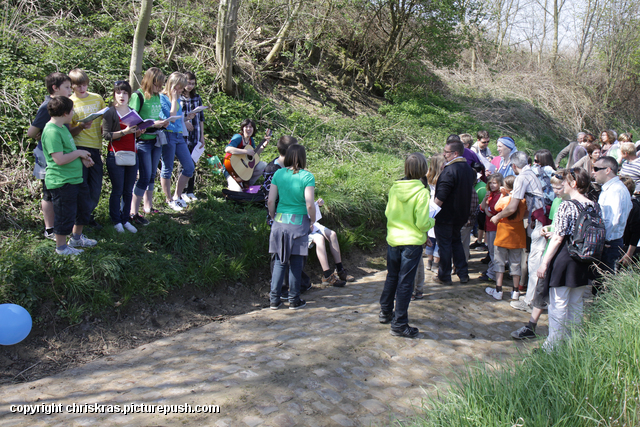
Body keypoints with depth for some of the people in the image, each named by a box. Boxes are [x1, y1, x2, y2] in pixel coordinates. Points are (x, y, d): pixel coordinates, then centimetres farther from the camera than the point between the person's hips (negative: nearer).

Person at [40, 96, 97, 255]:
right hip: (62, 182, -11)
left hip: (75, 178, 11)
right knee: (65, 216, 2)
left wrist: (82, 158, 7)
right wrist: (79, 153, -15)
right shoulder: (52, 132, -22)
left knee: (84, 208, 22)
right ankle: (61, 247, 20)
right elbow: (59, 159, -28)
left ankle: (76, 238, 41)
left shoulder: (62, 127, 12)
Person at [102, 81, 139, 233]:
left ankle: (126, 220, 16)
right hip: (115, 156, -5)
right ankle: (116, 221, 10)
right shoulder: (110, 113, -3)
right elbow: (105, 134, -13)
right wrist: (124, 131, -22)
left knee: (128, 191, 7)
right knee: (117, 190, -1)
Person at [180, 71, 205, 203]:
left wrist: (202, 136, 10)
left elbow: (201, 118, 13)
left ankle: (190, 191, 15)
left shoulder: (197, 98, 11)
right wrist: (185, 119, -19)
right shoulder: (177, 98, -1)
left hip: (195, 135, 4)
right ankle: (183, 192, 8)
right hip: (182, 134, -4)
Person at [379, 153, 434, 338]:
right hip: (412, 242, -5)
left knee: (392, 278, 21)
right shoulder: (421, 192, -17)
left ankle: (385, 312, 36)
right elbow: (422, 223, -17)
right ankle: (399, 324, 10)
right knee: (405, 283, 3)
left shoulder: (394, 188, -3)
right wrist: (432, 222, 4)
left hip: (393, 239, 5)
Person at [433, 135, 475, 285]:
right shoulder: (469, 169, 4)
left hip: (445, 216, -8)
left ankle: (444, 276, 15)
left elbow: (440, 197, -25)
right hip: (461, 215, 8)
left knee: (444, 244, 4)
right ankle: (463, 274, 23)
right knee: (456, 241, 21)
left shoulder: (449, 170, -23)